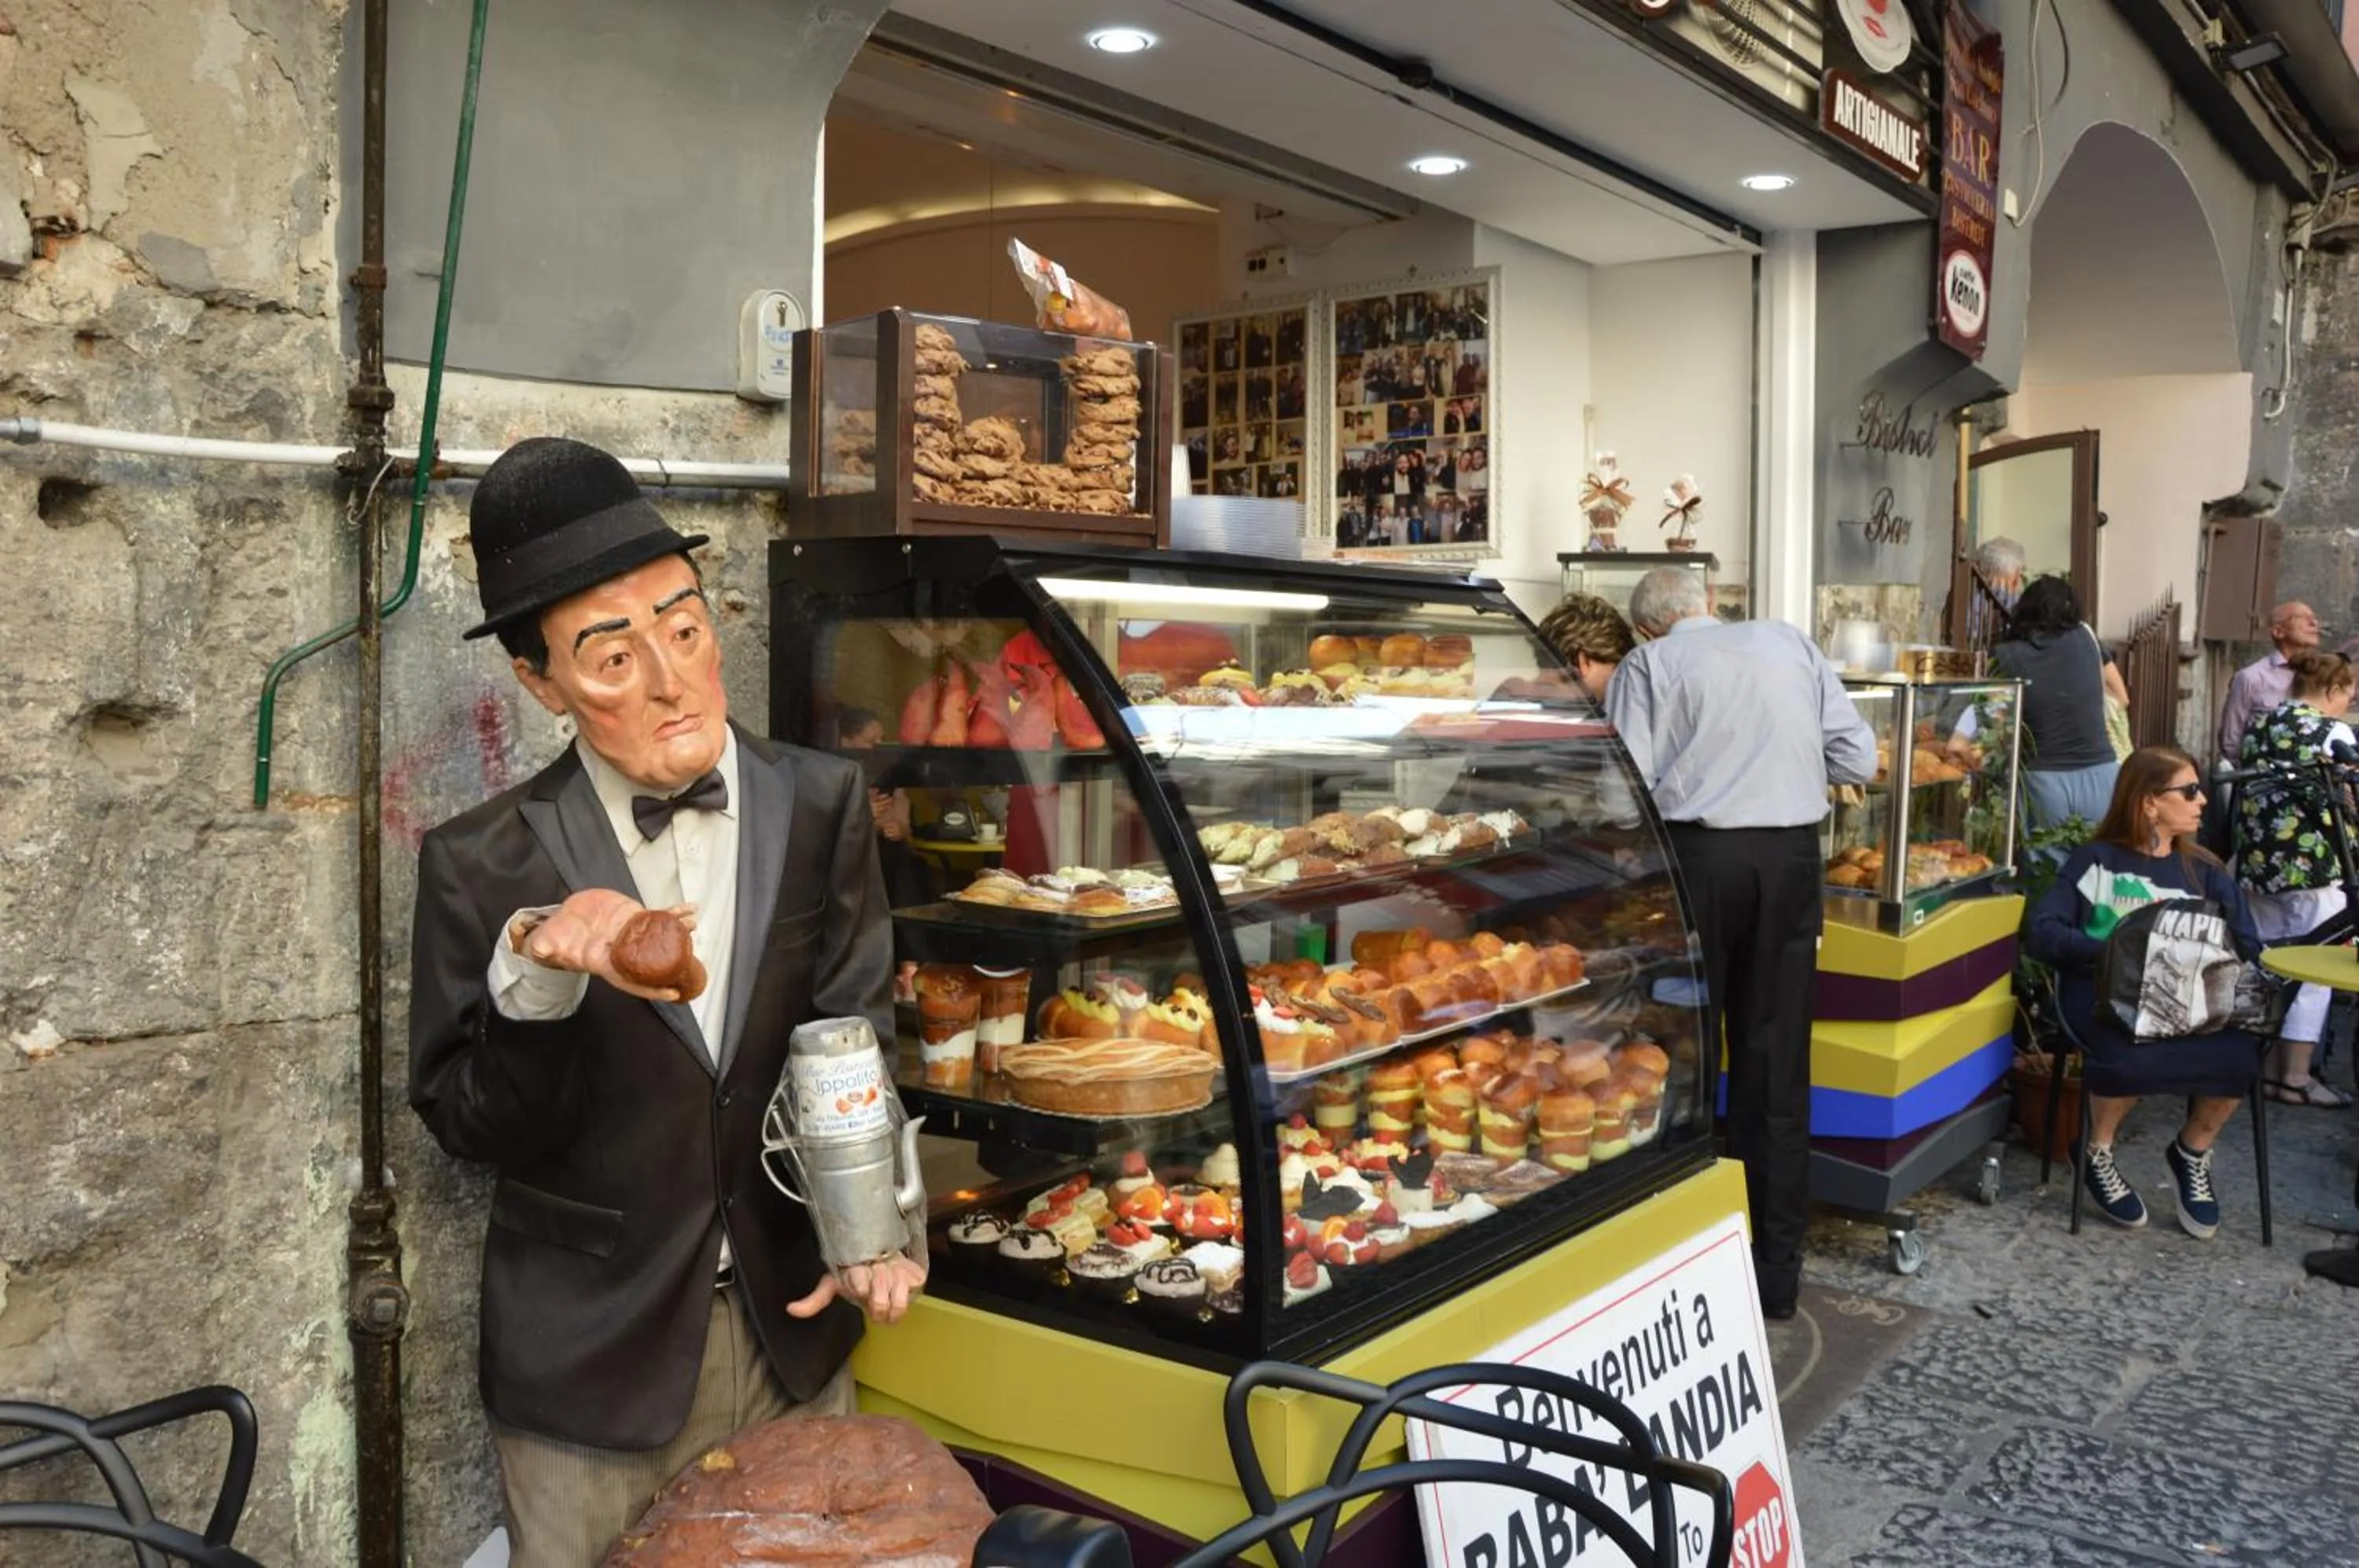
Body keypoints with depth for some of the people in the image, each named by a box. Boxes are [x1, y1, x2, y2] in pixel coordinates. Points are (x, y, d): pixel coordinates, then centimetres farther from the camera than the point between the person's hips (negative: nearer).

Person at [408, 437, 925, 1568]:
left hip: (795, 1335, 3)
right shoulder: (482, 867, -12)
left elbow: (851, 1037, -3)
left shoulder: (820, 808, -6)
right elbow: (472, 1130, -10)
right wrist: (536, 983, -28)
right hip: (590, 1362, -2)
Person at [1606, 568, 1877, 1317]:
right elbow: (1859, 758, 10)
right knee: (1778, 1065, 9)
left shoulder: (1648, 664, 2)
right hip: (1792, 855, 3)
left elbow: (1626, 784, -8)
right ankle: (1777, 1271, 17)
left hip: (1696, 855, -3)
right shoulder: (1792, 645, 13)